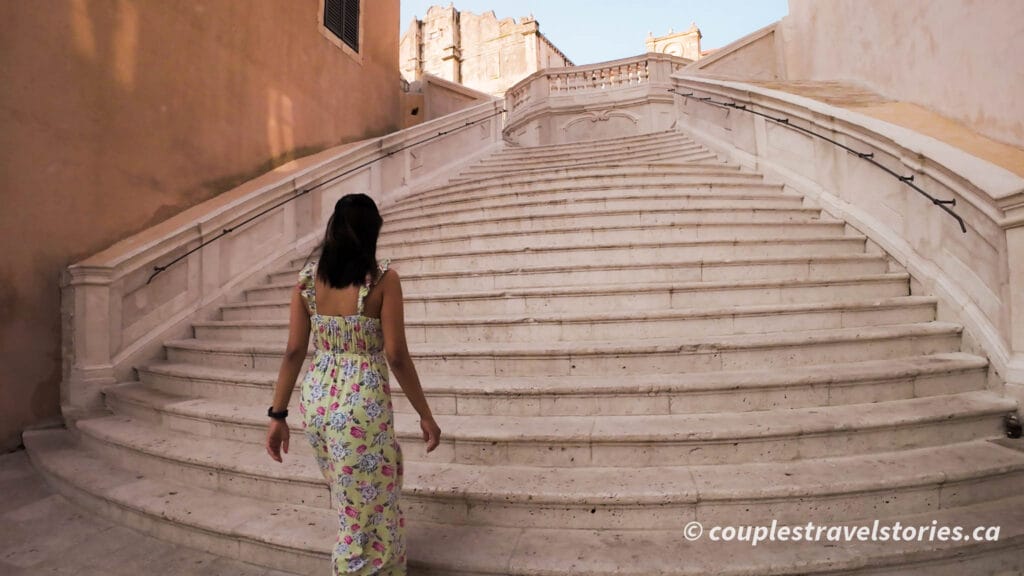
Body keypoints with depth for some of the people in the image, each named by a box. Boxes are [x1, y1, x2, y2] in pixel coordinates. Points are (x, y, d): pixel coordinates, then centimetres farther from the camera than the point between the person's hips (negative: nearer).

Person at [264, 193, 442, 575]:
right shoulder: (383, 278, -13)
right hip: (363, 404, -6)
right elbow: (396, 357, -13)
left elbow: (294, 352, 0)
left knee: (350, 502, 29)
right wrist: (425, 415, -4)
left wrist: (278, 414, 8)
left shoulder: (307, 278, 0)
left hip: (315, 401, 6)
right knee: (372, 506, 13)